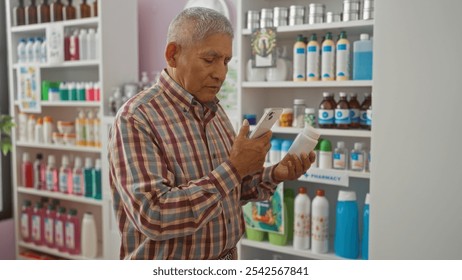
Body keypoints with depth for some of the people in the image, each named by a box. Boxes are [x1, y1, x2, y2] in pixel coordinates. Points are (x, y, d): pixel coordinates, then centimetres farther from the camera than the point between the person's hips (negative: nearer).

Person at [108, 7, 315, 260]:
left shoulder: (215, 111, 3)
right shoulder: (136, 118, -20)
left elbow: (230, 190, 10)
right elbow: (154, 217, -29)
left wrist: (274, 175, -7)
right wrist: (233, 168, -27)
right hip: (166, 273, -6)